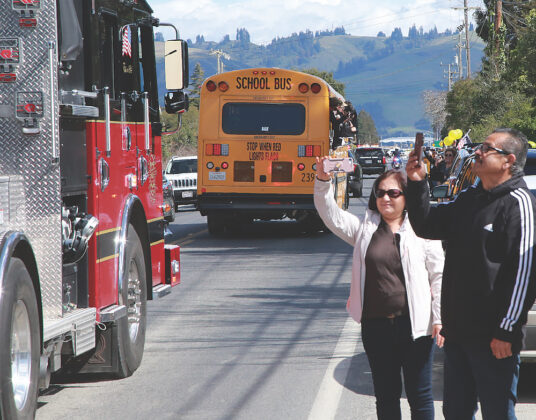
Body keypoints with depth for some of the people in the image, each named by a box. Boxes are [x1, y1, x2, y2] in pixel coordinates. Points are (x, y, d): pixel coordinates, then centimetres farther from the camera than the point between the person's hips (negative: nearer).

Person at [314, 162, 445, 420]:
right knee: (386, 396, 11)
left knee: (420, 396, 4)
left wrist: (439, 319, -5)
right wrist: (322, 181, -19)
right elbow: (331, 215, -2)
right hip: (375, 327, 3)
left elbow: (438, 275, 0)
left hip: (414, 325, -3)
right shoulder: (365, 228, 9)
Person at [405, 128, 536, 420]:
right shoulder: (469, 199, 13)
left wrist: (506, 331, -20)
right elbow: (426, 226, 23)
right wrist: (417, 184, 8)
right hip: (456, 330, 8)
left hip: (493, 338, -8)